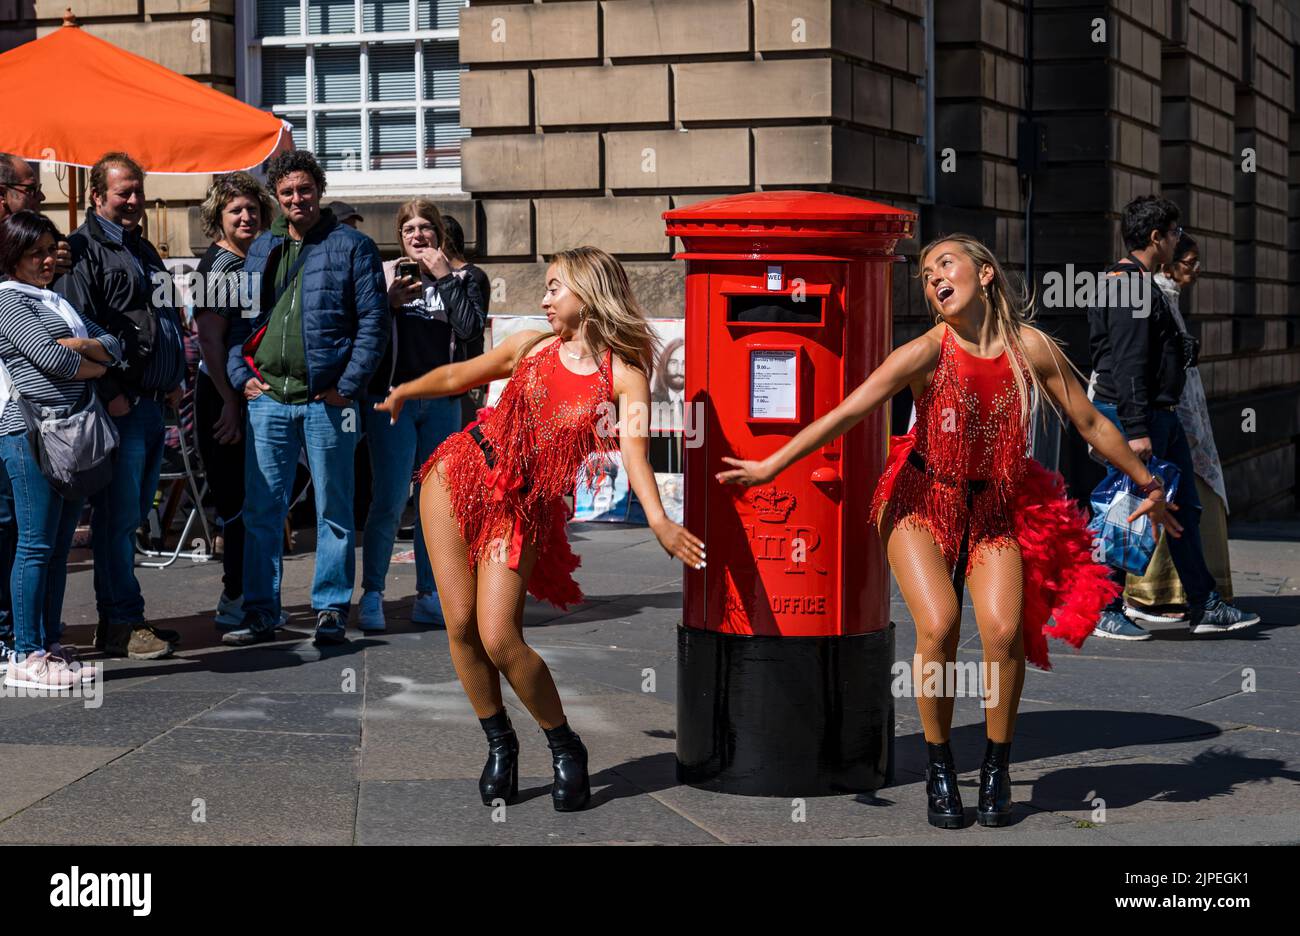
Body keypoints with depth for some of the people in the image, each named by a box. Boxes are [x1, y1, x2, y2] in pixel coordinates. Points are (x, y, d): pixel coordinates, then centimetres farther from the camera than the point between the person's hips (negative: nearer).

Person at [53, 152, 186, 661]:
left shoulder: (144, 250, 21)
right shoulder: (84, 250, -6)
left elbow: (168, 319, 29)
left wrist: (174, 381, 18)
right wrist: (110, 394, -18)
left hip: (153, 406, 9)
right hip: (117, 407, -9)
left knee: (131, 515, 11)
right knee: (117, 515, -7)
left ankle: (117, 618, 18)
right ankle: (122, 626, -4)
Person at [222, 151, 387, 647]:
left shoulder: (352, 246, 2)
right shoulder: (260, 249, 15)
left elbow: (373, 321, -3)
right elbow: (239, 317, 17)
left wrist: (348, 385, -10)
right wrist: (241, 374, 3)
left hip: (326, 400, -4)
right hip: (268, 397, 4)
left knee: (333, 509, 3)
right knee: (261, 509, 4)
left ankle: (331, 611, 10)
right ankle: (260, 613, 10)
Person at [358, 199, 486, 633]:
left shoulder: (460, 278, 10)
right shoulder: (384, 274, 7)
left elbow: (472, 329, -7)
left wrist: (445, 277, -8)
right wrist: (390, 304, -15)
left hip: (441, 402, 3)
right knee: (389, 500, -10)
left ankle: (429, 596, 14)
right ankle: (371, 595, -4)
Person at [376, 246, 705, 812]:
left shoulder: (625, 375, -6)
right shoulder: (532, 347, 6)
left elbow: (634, 451, -20)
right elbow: (455, 377, 17)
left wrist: (658, 519, -34)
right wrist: (405, 391, 4)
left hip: (522, 506, -4)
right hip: (460, 474, 4)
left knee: (498, 639, -14)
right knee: (460, 625, 0)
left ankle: (565, 749, 7)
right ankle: (499, 744, 19)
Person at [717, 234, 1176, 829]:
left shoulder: (1032, 349, -8)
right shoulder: (927, 353, -14)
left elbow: (1091, 424, 4)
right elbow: (844, 414, -16)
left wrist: (1147, 485, 13)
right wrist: (771, 466, -21)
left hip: (996, 506, 1)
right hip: (922, 501, -1)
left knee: (1004, 629, -18)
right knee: (938, 624, -21)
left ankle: (996, 770, 4)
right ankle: (939, 768, 0)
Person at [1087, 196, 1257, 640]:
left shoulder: (1142, 285, 18)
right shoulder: (1128, 287, -17)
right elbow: (1128, 365, -23)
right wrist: (1136, 430, -26)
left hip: (1162, 416, 11)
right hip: (1134, 416, -11)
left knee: (1184, 510, 11)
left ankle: (1205, 607, 16)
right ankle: (1103, 610, 5)